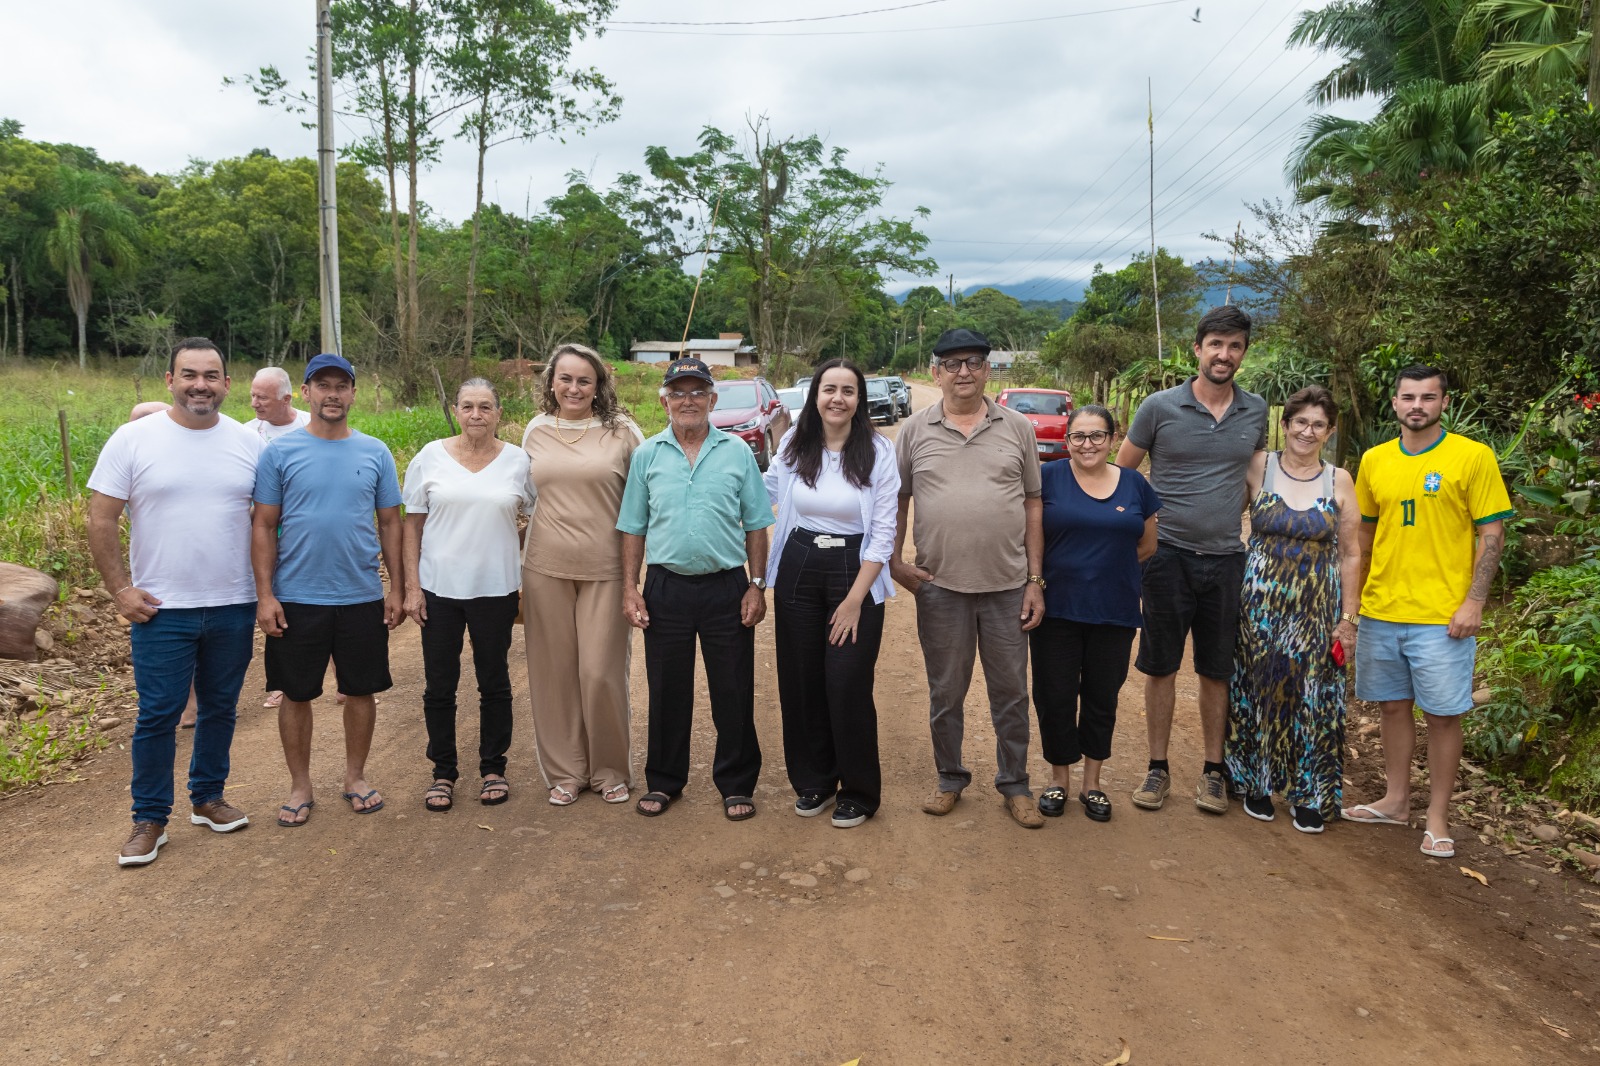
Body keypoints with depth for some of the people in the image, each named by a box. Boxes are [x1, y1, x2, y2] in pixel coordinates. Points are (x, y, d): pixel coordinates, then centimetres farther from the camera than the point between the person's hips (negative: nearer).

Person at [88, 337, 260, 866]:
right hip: (162, 609, -3)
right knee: (158, 715, 2)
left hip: (234, 607, 3)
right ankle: (150, 820, 16)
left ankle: (208, 798, 30)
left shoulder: (247, 443, 2)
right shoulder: (133, 439, -5)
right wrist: (120, 589, -9)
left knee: (220, 709, 14)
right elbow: (101, 521, -4)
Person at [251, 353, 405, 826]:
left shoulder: (375, 453, 4)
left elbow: (391, 524, 7)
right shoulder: (279, 452, -1)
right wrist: (265, 594, -7)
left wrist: (397, 589, 2)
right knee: (296, 694, 8)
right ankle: (300, 786, 24)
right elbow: (264, 526, -1)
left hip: (363, 597, 2)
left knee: (361, 690, 10)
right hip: (296, 599, -1)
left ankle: (355, 777, 28)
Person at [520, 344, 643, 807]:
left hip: (605, 569, -3)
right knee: (555, 673, 8)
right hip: (546, 569, 3)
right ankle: (565, 771, 23)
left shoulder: (621, 431, -2)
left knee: (602, 673, 0)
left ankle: (610, 771, 19)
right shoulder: (536, 431, 8)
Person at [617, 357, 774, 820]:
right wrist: (629, 588, 1)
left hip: (727, 589, -1)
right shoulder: (646, 456, 5)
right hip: (666, 588, 1)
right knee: (667, 693, 11)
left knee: (733, 694, 6)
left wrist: (757, 586, -2)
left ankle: (736, 785, 21)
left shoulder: (738, 452, 2)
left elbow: (755, 525, 4)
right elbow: (633, 528, 8)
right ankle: (664, 781, 27)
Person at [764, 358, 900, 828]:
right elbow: (768, 493, 13)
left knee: (848, 687, -3)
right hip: (798, 572, 3)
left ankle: (858, 792, 16)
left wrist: (855, 600, -12)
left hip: (855, 573, -3)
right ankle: (812, 781, 27)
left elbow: (883, 533, -9)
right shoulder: (793, 446, 1)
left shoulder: (878, 451, -8)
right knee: (800, 683, 8)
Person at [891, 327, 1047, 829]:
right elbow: (896, 501, 8)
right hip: (939, 586, 0)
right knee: (945, 693, 12)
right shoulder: (915, 430, 3)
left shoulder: (1017, 428, 3)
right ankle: (950, 780, 30)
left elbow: (1033, 505, 4)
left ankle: (1015, 785, 26)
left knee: (1011, 693, 9)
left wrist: (1036, 580, 0)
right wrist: (894, 562, -2)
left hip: (1008, 586, 0)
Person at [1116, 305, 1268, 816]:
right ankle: (1158, 767, 19)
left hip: (1227, 559, 2)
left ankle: (1213, 770, 23)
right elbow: (1121, 473, 5)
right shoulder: (1160, 407, -4)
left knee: (1218, 671, 9)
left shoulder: (1256, 411, 6)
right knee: (1160, 666, 6)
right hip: (1168, 556, -2)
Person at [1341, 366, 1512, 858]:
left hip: (1442, 615, -4)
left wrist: (1474, 601, -12)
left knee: (1442, 715, 3)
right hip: (1380, 612, 4)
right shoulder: (1374, 461, 7)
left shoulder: (1473, 457, -5)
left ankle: (1437, 817, 16)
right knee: (1394, 706, 14)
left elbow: (1491, 535, -5)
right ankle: (1396, 800, 28)